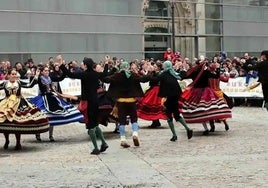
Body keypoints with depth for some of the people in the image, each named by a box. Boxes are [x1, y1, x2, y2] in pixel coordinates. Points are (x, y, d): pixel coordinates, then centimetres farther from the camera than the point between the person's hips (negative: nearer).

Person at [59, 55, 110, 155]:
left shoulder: (84, 74, -15)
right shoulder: (96, 74, 4)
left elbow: (70, 74, -21)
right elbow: (105, 74, 25)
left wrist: (61, 65, -19)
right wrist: (106, 64, 40)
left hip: (88, 102, -7)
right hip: (95, 101, 7)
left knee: (91, 126, 0)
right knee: (95, 124, 20)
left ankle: (96, 148, 2)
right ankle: (104, 143, 15)